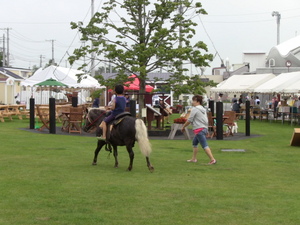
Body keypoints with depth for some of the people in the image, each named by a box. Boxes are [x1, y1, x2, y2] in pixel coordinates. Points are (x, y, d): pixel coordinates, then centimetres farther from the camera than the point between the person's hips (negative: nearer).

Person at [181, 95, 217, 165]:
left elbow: (189, 120, -9)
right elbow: (206, 120, 21)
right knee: (194, 143, 22)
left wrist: (183, 127, 3)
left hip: (199, 129, -10)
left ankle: (212, 159, -20)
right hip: (204, 128, 10)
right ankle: (194, 158, 26)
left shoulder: (194, 109, -9)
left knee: (205, 145, -13)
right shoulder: (203, 109, 16)